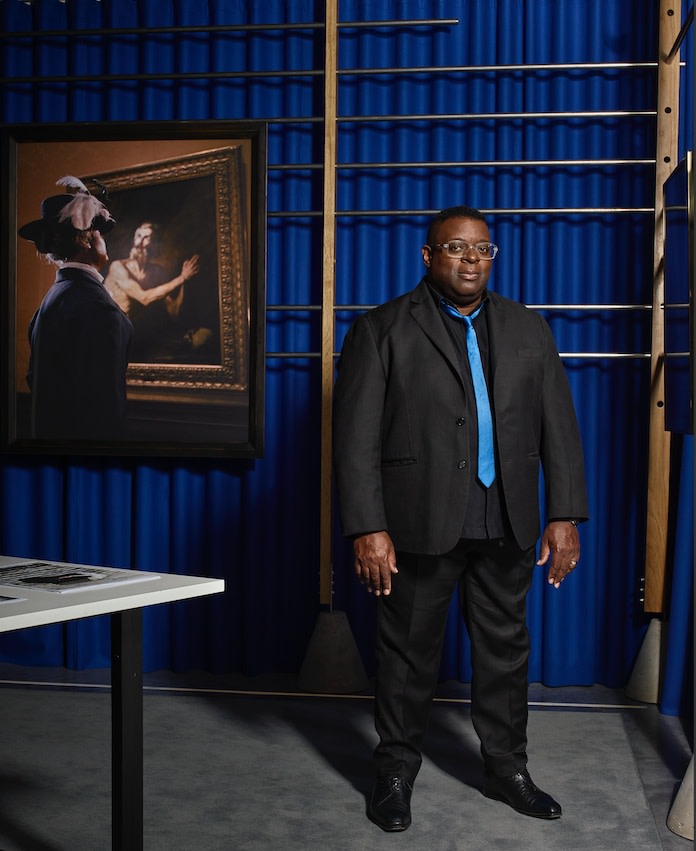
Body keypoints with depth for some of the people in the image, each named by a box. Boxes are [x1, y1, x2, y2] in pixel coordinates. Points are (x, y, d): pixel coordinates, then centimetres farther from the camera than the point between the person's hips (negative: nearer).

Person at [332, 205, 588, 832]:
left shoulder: (528, 329, 10)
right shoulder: (381, 331, -3)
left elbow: (559, 428, 9)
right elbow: (357, 438, -8)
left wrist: (565, 516, 2)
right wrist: (368, 528, -14)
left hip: (506, 526, 4)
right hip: (420, 523, -3)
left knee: (505, 650, 14)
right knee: (410, 655, 8)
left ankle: (506, 768, 32)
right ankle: (396, 774, 26)